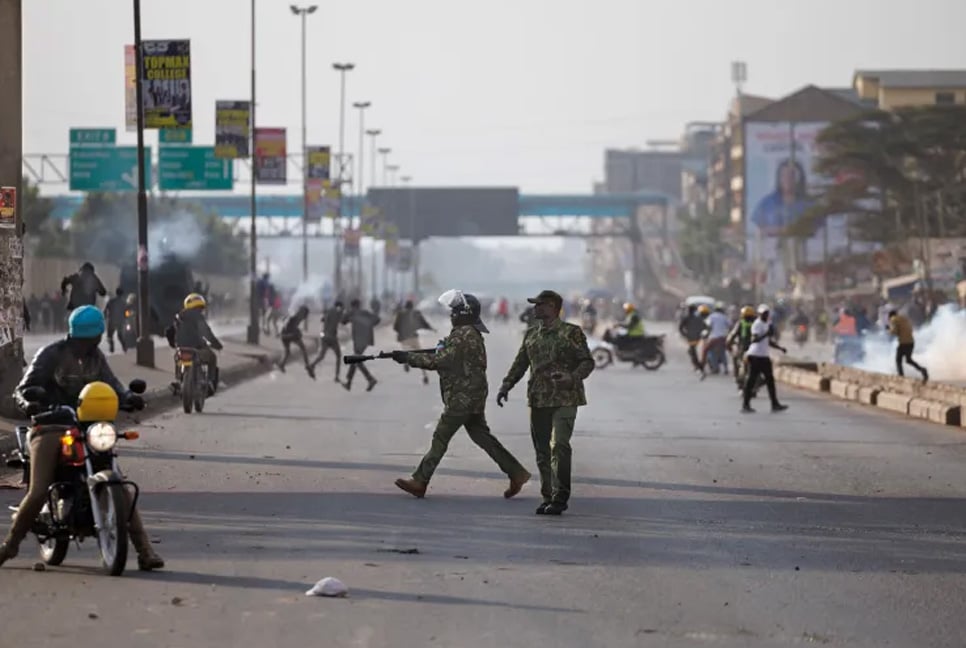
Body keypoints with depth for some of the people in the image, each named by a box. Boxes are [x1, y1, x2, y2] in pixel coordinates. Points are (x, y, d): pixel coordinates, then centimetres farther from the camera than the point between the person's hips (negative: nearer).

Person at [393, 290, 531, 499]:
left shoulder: (465, 335, -17)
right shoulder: (471, 333, 15)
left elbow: (439, 360, -20)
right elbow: (446, 360, 20)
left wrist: (408, 357, -14)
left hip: (461, 398, -10)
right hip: (474, 397, 10)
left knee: (440, 438, -2)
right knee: (482, 437, 11)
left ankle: (419, 482, 3)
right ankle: (516, 473, 9)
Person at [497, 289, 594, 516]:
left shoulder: (571, 333, -2)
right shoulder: (531, 334, 15)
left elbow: (587, 361, -3)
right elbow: (520, 363, 20)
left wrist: (572, 377, -21)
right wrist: (506, 386, 8)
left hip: (564, 399, -6)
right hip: (538, 400, 6)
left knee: (559, 446, -15)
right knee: (542, 451, 6)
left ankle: (560, 498, -12)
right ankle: (548, 496, 14)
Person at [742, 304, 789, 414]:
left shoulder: (768, 325, 17)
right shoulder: (757, 324, -13)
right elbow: (754, 339, -25)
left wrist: (780, 347, 12)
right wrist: (766, 334, -31)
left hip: (764, 356, 9)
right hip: (755, 355, -9)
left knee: (770, 380, 10)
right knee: (751, 380, -6)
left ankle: (775, 404, 14)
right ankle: (746, 405, -2)